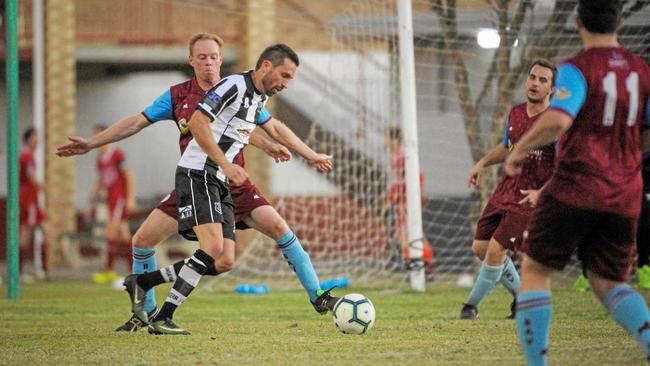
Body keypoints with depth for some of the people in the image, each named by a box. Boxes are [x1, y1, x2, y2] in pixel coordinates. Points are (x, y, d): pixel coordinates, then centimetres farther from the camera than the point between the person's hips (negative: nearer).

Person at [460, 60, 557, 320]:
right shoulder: (515, 113, 7)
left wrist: (542, 193, -26)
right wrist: (482, 163, 11)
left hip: (530, 198, -7)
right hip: (505, 189, 7)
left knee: (495, 250, -15)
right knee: (479, 248, 6)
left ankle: (473, 304, 4)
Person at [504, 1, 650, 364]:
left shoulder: (578, 68, -10)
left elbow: (558, 120, -26)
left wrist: (519, 150, -11)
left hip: (575, 187, -5)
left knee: (534, 270, 9)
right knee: (608, 282, 12)